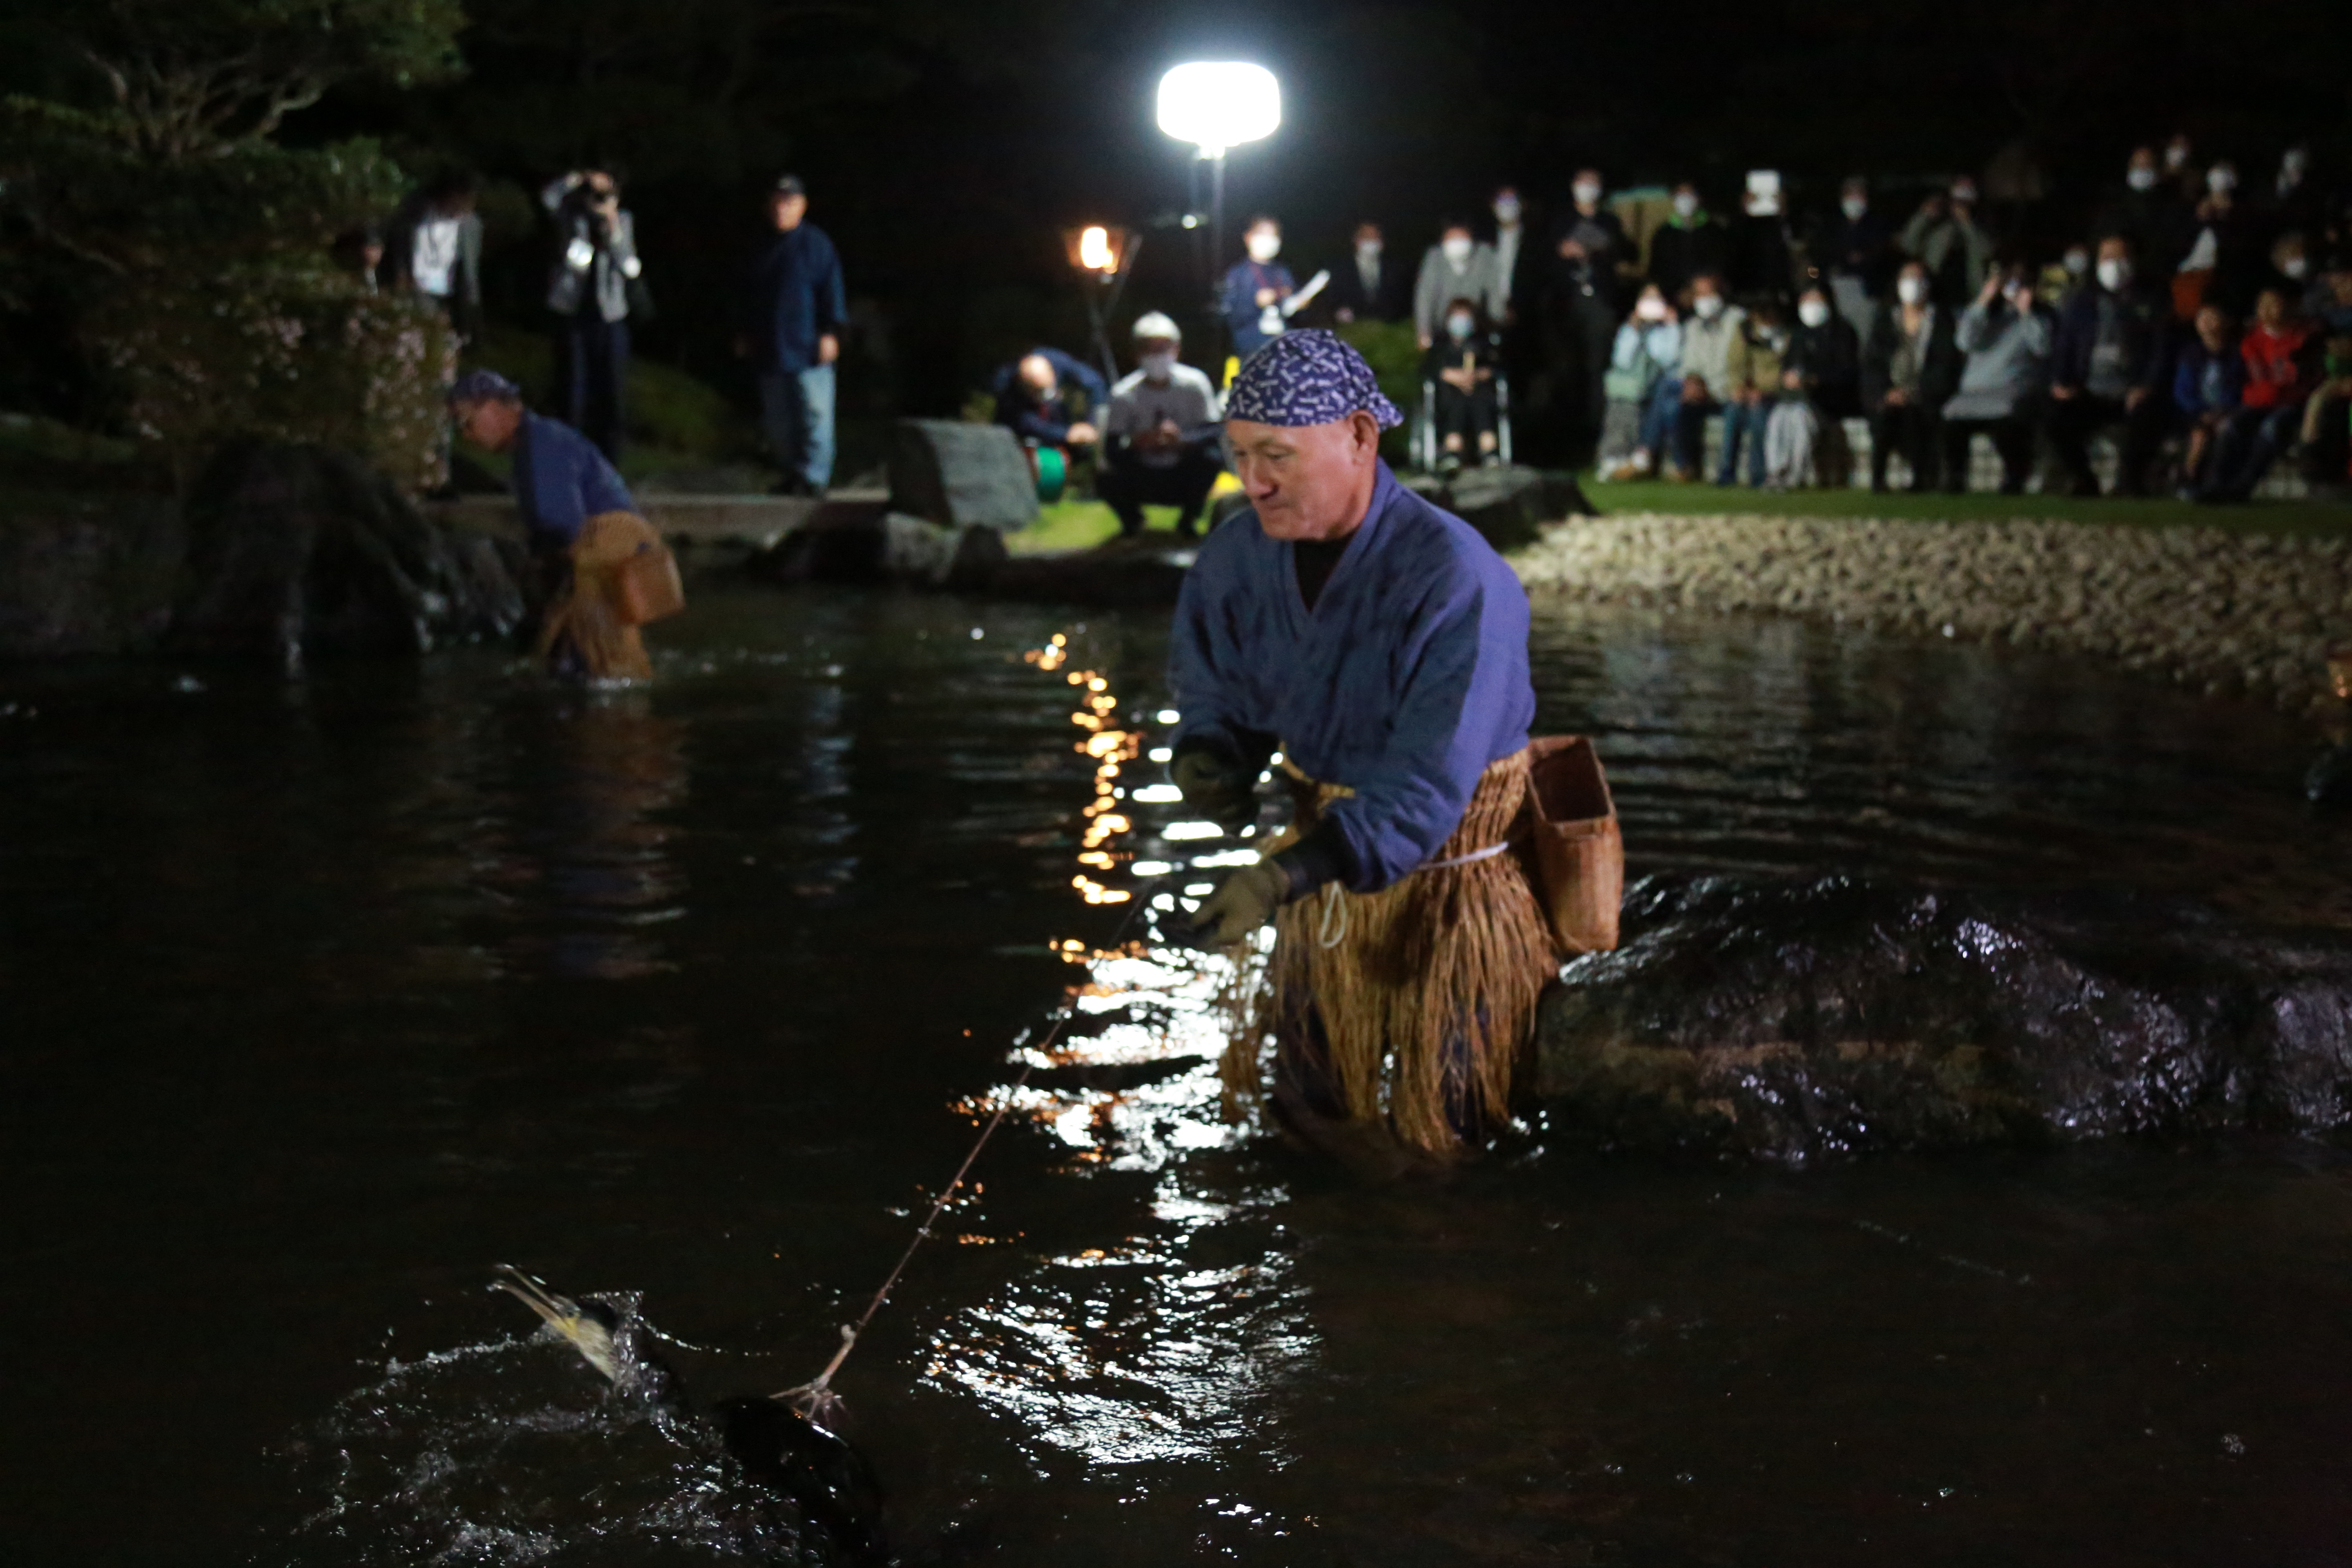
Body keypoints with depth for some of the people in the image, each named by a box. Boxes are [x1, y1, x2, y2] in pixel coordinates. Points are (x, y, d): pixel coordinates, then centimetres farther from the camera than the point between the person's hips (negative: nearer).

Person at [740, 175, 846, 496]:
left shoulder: (816, 243, -2)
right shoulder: (765, 249, 17)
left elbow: (832, 290, -5)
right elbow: (752, 297, 25)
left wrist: (830, 333, -11)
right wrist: (747, 334, 21)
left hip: (807, 349, -6)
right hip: (770, 350, 7)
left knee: (814, 413, -8)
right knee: (777, 421, 8)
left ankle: (814, 476, -6)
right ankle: (792, 473, 17)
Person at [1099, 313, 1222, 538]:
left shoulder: (1195, 383, -10)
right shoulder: (1124, 394, -9)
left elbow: (1213, 434, -16)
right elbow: (1111, 450, -14)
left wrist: (1181, 440, -36)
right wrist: (1136, 442, -37)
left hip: (1185, 477, 0)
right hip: (1142, 480, 0)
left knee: (1210, 459, -32)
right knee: (1105, 480, -28)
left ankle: (1189, 519, -1)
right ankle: (1132, 519, 9)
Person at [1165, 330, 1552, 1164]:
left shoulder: (1455, 578, -29)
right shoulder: (1238, 557, -9)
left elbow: (1425, 793, -31)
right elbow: (1213, 698, 6)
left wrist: (1285, 877, -41)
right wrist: (1206, 760, -19)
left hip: (1442, 883, -5)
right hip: (1321, 855, 6)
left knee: (1440, 1147, 11)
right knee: (1308, 1116, 19)